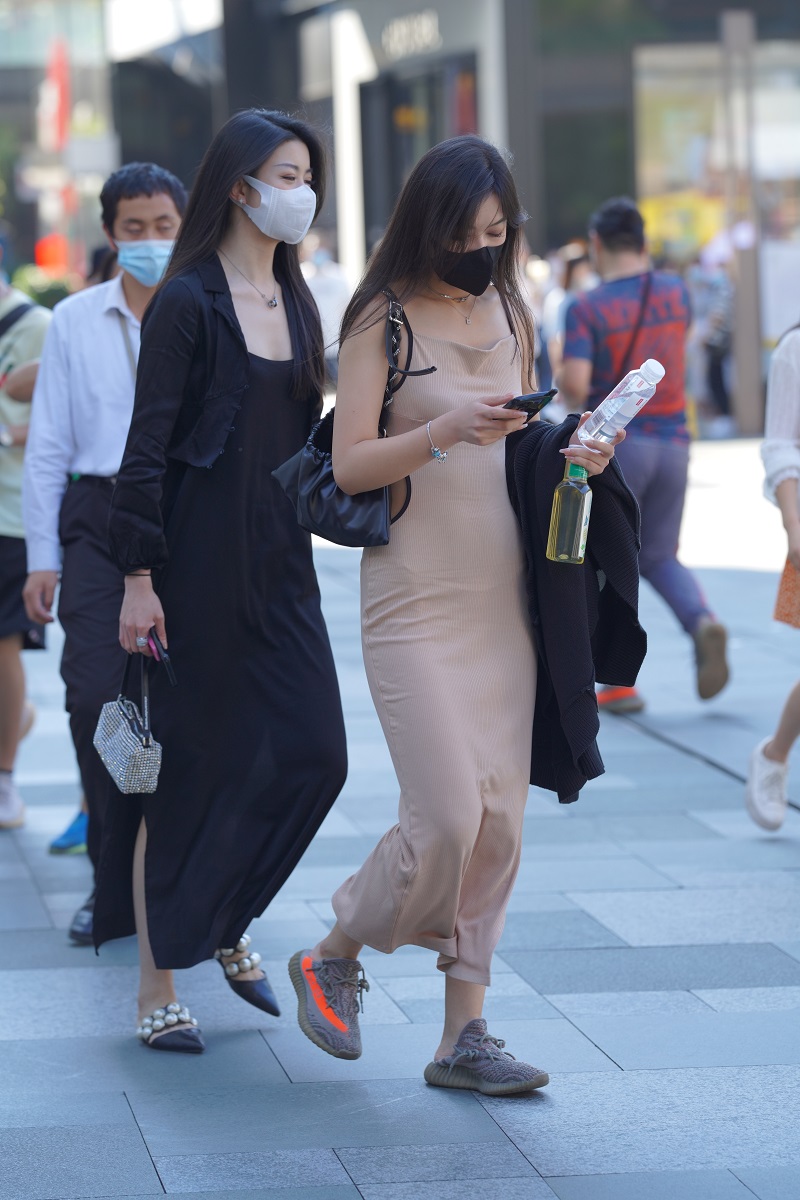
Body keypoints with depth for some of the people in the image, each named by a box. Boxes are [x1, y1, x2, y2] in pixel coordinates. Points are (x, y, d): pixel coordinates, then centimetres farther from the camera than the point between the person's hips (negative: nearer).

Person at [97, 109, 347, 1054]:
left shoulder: (295, 302, 13)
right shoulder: (188, 301, -9)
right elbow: (147, 445, -12)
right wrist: (138, 575, -16)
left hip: (280, 560, 7)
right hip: (199, 561, -7)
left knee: (314, 753, 0)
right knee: (192, 768, -3)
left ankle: (227, 924, 23)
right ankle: (156, 992, 7)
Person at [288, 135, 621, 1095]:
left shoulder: (507, 314, 13)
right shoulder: (382, 319, -5)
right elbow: (349, 465, -11)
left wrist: (568, 455, 2)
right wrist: (444, 431, -26)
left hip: (503, 594, 6)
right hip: (415, 598, -6)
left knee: (498, 818, 2)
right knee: (446, 816, -13)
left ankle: (463, 1036, 9)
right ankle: (333, 960, 13)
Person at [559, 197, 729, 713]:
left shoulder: (587, 308, -11)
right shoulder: (675, 290, 4)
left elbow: (575, 385, -20)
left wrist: (564, 385, 3)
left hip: (616, 442, -4)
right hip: (673, 440, 4)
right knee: (659, 556, 16)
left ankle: (620, 684, 6)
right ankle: (703, 622, -15)